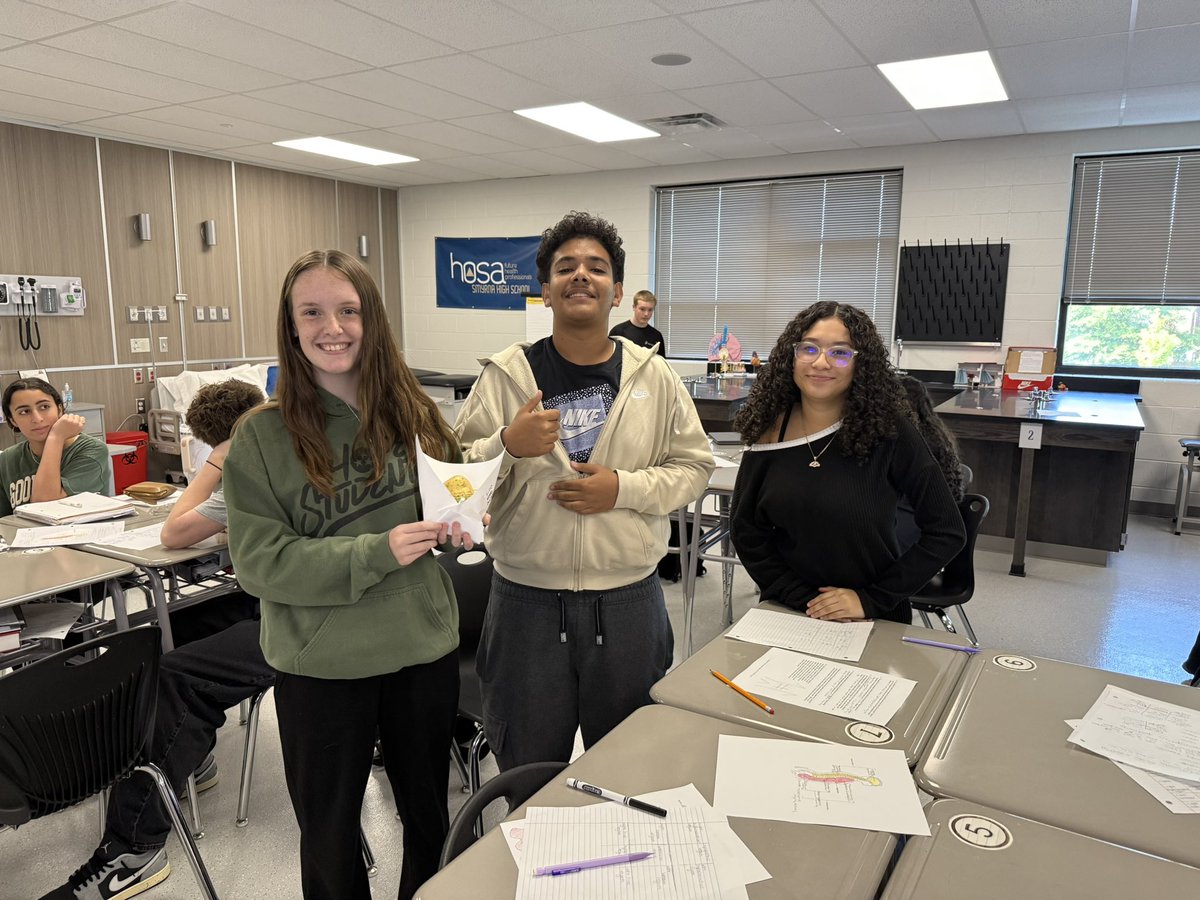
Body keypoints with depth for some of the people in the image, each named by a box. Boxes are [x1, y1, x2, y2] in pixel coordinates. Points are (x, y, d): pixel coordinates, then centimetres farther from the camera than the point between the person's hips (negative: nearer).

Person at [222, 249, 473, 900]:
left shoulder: (414, 413, -3)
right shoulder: (261, 436, -11)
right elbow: (259, 561, -14)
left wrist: (459, 527, -12)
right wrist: (376, 553, -24)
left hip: (424, 649, 3)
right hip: (320, 667, -2)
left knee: (429, 819, 21)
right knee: (328, 832, 20)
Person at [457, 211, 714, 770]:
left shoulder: (654, 378, 0)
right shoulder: (505, 375, -3)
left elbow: (693, 466, 2)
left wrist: (624, 488, -14)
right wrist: (508, 446, -23)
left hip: (628, 601, 1)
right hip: (526, 601, -1)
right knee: (527, 779, 17)